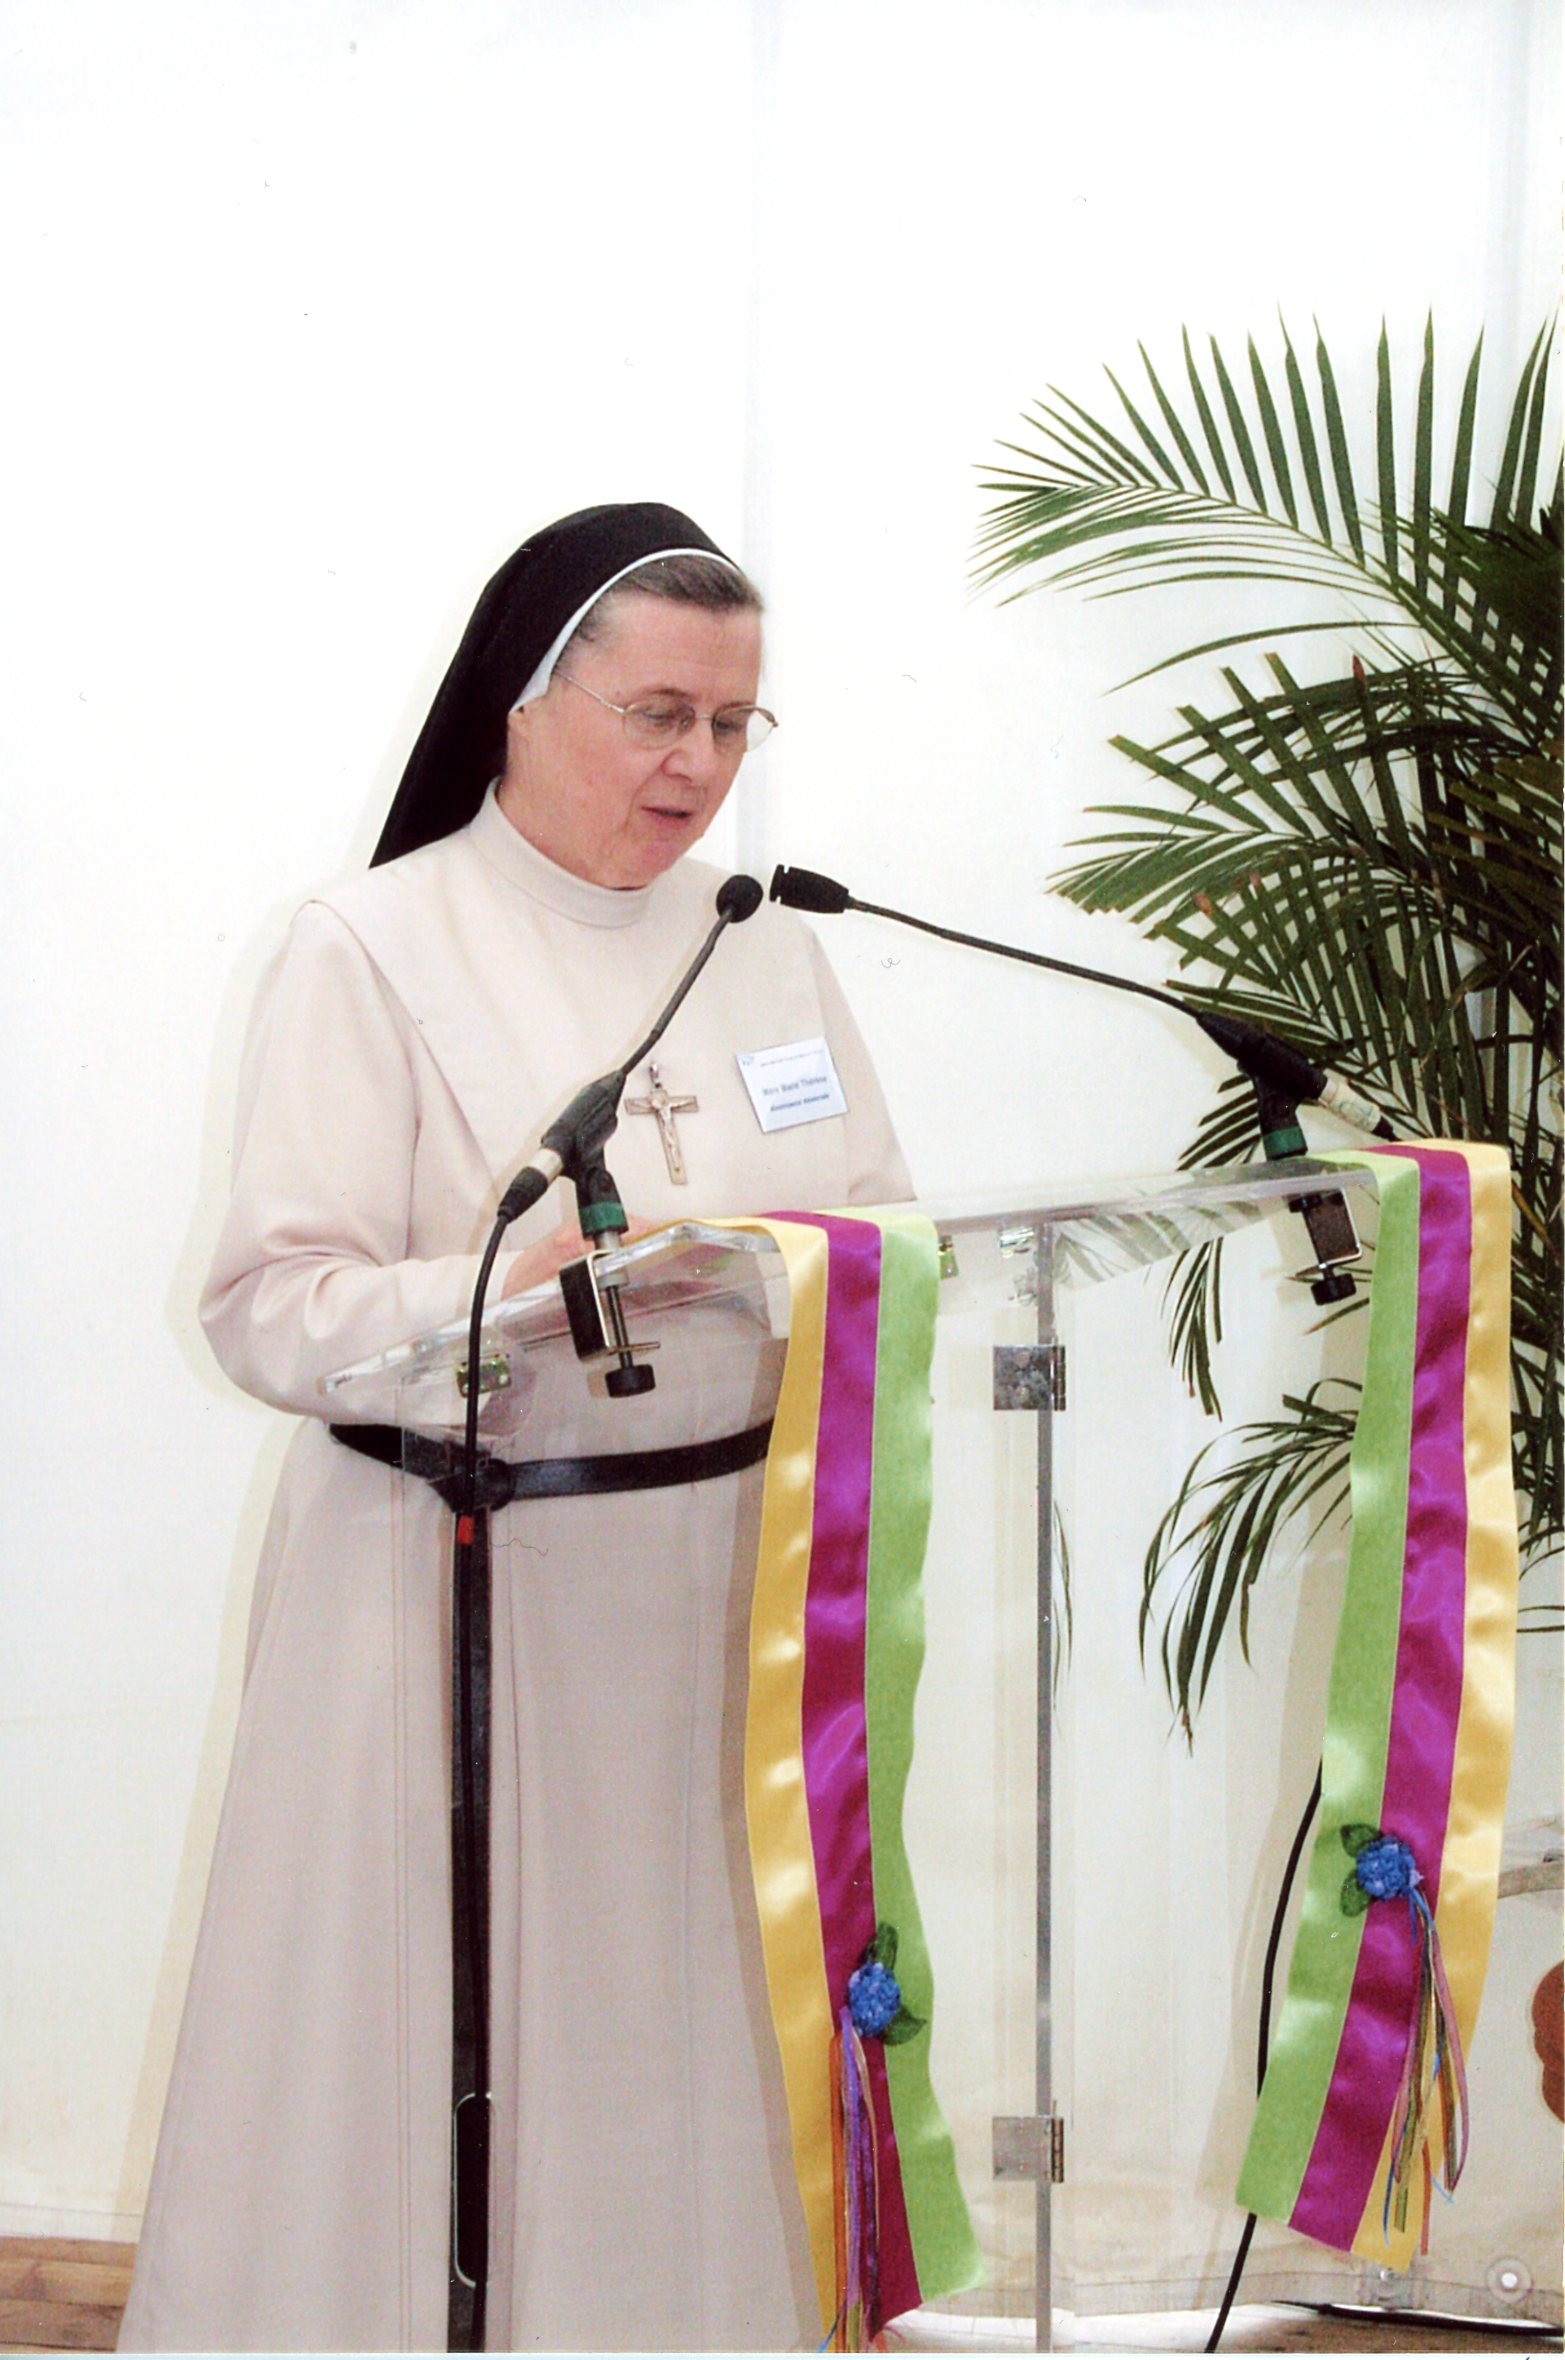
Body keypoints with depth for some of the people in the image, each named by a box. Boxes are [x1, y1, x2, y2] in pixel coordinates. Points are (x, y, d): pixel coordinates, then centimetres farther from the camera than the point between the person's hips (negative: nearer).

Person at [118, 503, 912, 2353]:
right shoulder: (373, 948, -4)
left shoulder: (763, 946, 13)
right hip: (464, 1590, -4)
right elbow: (273, 1308, -11)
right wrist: (503, 1298, -27)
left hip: (721, 1578, 5)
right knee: (443, 2055, -2)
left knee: (681, 2043, 7)